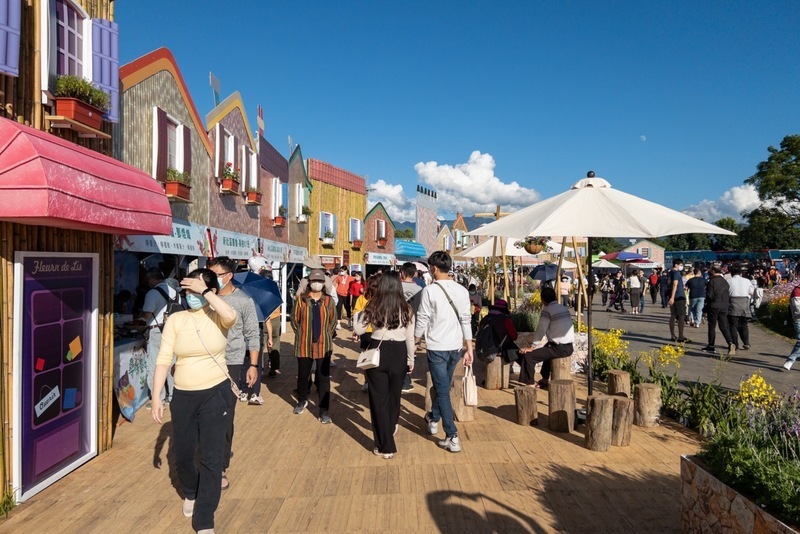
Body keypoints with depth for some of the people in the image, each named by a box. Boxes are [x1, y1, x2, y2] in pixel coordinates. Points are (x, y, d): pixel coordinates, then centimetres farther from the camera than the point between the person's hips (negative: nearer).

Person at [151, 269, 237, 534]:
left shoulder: (217, 318, -7)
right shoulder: (175, 320, -3)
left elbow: (231, 316, -33)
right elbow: (163, 360, -5)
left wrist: (204, 291, -26)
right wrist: (156, 397, -9)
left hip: (216, 393, -2)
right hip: (183, 396, 3)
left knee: (211, 457, 0)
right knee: (182, 454, 17)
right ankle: (190, 493, 49)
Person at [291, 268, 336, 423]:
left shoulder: (329, 300, 1)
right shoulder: (301, 298, -1)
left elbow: (333, 321, 9)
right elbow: (294, 319, 5)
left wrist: (326, 335, 5)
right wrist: (301, 334, 4)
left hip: (324, 345, 0)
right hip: (304, 344, 0)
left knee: (324, 377, 1)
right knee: (303, 374, 14)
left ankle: (324, 410, 9)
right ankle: (302, 400, 39)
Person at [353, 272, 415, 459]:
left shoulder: (373, 307, -7)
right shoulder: (406, 309, -4)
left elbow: (359, 330, 0)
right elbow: (410, 338, -1)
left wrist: (357, 315, 16)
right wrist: (411, 360, 9)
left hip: (377, 352, -2)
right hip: (399, 354, 2)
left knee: (379, 398, 8)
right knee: (394, 394, 23)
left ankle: (385, 446, 11)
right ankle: (391, 428, 48)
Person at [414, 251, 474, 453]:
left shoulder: (429, 290, -12)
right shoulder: (462, 290, 2)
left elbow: (422, 321, -9)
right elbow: (466, 320, 3)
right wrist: (469, 348, 8)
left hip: (437, 347, -5)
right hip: (456, 346, 6)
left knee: (443, 390, 0)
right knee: (443, 386, 23)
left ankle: (452, 437, -1)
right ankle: (433, 418, 44)